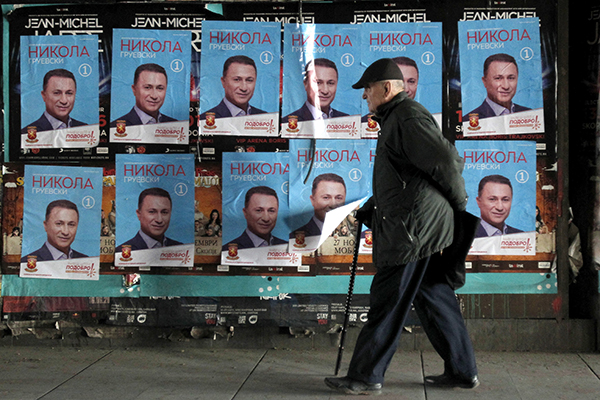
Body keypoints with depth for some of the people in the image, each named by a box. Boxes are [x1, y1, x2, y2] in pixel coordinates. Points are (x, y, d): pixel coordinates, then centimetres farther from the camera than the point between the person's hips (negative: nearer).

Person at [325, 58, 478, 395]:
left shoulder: (408, 118, -13)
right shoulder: (395, 119, 21)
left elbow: (447, 161, -20)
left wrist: (459, 203, -7)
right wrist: (366, 214, 22)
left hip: (413, 229, -11)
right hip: (423, 229, 11)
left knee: (387, 304, -3)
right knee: (435, 299, 13)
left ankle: (366, 377, 5)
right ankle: (463, 371, 20)